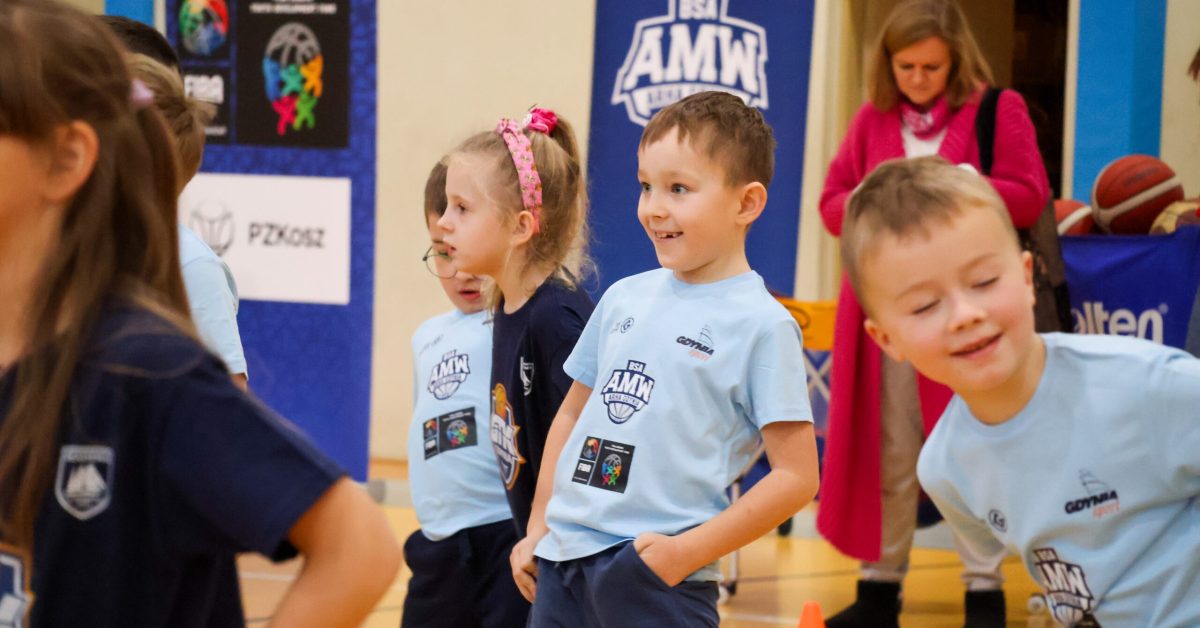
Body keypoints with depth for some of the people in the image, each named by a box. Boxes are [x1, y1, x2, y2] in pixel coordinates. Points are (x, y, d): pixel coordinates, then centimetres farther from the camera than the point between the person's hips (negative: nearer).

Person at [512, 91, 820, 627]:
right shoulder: (625, 298, 10)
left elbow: (796, 476, -10)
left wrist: (690, 550, -14)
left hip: (659, 572, -6)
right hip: (565, 561, 6)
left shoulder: (761, 325, -7)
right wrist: (539, 528, 15)